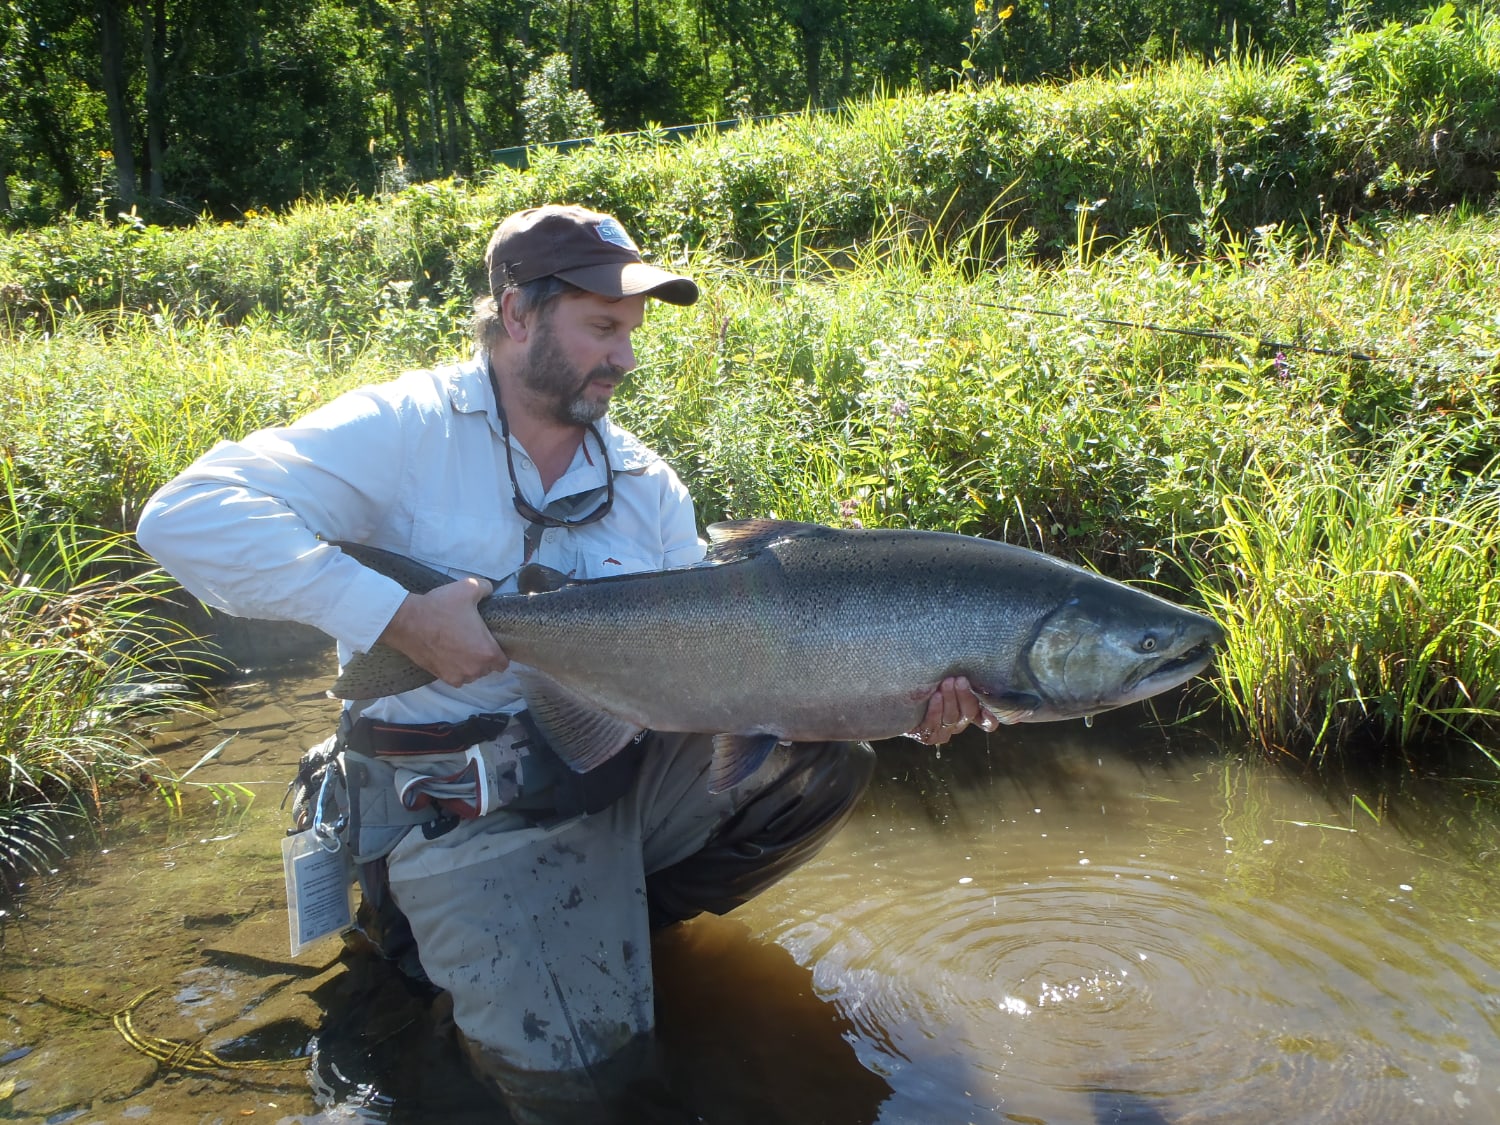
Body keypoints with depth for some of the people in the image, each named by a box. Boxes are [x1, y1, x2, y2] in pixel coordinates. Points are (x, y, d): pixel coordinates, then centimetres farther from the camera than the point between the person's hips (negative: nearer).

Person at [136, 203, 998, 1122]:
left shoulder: (646, 484, 9)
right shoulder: (407, 428, -9)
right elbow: (186, 517, -20)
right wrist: (401, 615, -27)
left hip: (630, 764, 6)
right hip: (468, 802, -6)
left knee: (829, 752, -5)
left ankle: (619, 915, 9)